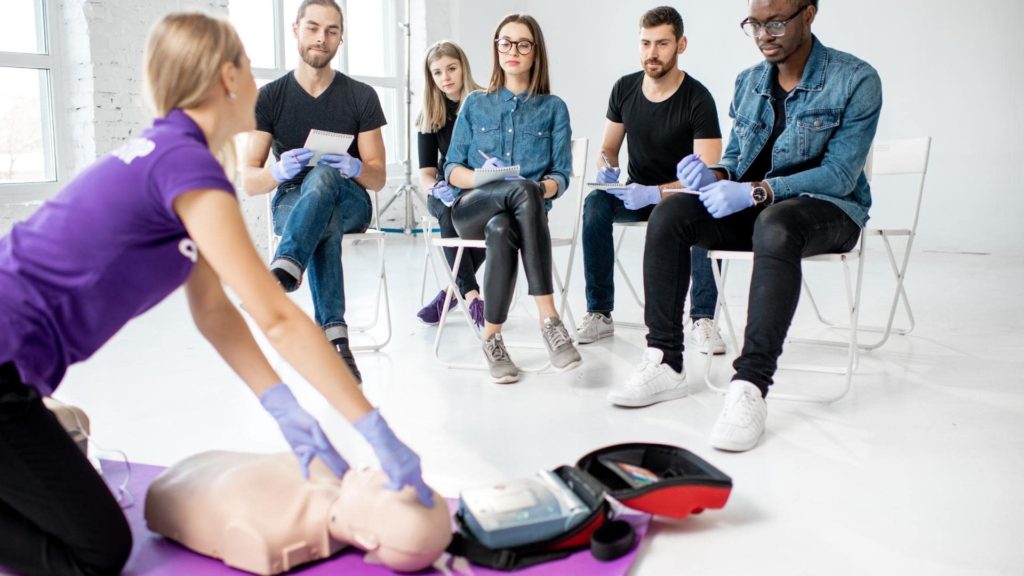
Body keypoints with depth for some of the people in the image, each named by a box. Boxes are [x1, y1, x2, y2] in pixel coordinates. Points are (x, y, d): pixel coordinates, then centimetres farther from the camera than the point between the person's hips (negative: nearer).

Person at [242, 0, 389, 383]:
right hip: (292, 201, 0)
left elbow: (378, 179, 1)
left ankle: (283, 272, -59)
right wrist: (278, 170, -26)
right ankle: (334, 336, -43)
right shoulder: (270, 98, 1)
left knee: (322, 176, -38)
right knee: (323, 228, -39)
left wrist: (354, 167, -23)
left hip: (349, 201, 0)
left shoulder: (361, 97, 2)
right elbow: (249, 182, -3)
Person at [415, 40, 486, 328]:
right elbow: (426, 171, 2)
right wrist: (436, 188, -20)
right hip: (446, 192, 2)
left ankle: (453, 290, -20)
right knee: (449, 212, -34)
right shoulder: (429, 115, 6)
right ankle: (471, 295, -39)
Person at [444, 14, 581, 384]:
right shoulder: (475, 104, 14)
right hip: (473, 208, 0)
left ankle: (491, 336, -30)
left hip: (525, 209, 0)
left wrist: (546, 187, -18)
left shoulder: (553, 108, 11)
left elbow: (560, 177, 5)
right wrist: (481, 177, -13)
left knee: (502, 230, -40)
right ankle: (548, 317, -35)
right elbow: (452, 170, 9)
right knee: (524, 191, -36)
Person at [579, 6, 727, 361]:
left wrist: (655, 193, -35)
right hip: (636, 193, 4)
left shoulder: (697, 99, -16)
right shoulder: (624, 88, -3)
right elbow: (608, 149, 7)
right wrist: (607, 170, -17)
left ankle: (702, 317, -22)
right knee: (596, 203, -27)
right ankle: (599, 314, -19)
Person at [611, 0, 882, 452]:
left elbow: (839, 174, -16)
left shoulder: (856, 80, -8)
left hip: (828, 209, -5)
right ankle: (664, 360, -20)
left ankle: (750, 387, -42)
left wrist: (757, 192, -26)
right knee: (669, 214, -21)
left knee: (775, 227, -41)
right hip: (751, 207, 5)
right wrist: (714, 176, -11)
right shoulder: (748, 82, 10)